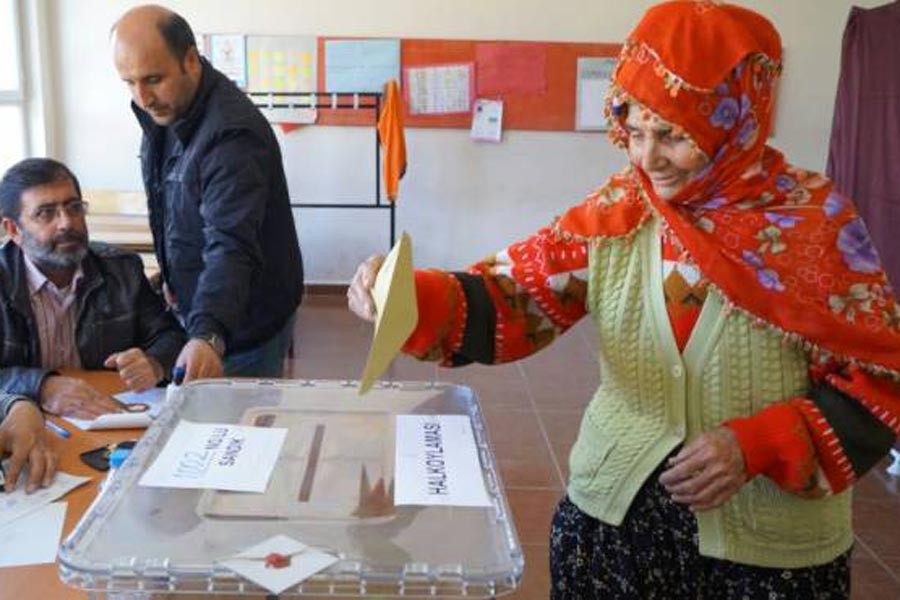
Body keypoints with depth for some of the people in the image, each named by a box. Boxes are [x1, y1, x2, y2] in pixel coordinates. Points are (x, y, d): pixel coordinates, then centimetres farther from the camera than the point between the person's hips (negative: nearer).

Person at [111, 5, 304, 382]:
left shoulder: (231, 135, -30)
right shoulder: (162, 109, -1)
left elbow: (231, 247, -40)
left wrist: (209, 335, -53)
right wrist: (174, 277, 12)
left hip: (244, 323, -9)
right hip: (201, 309, 9)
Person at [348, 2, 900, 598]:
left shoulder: (816, 222, -11)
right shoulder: (619, 211, -3)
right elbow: (515, 297, -7)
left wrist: (758, 446, -21)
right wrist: (409, 298, -25)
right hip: (611, 510, 2)